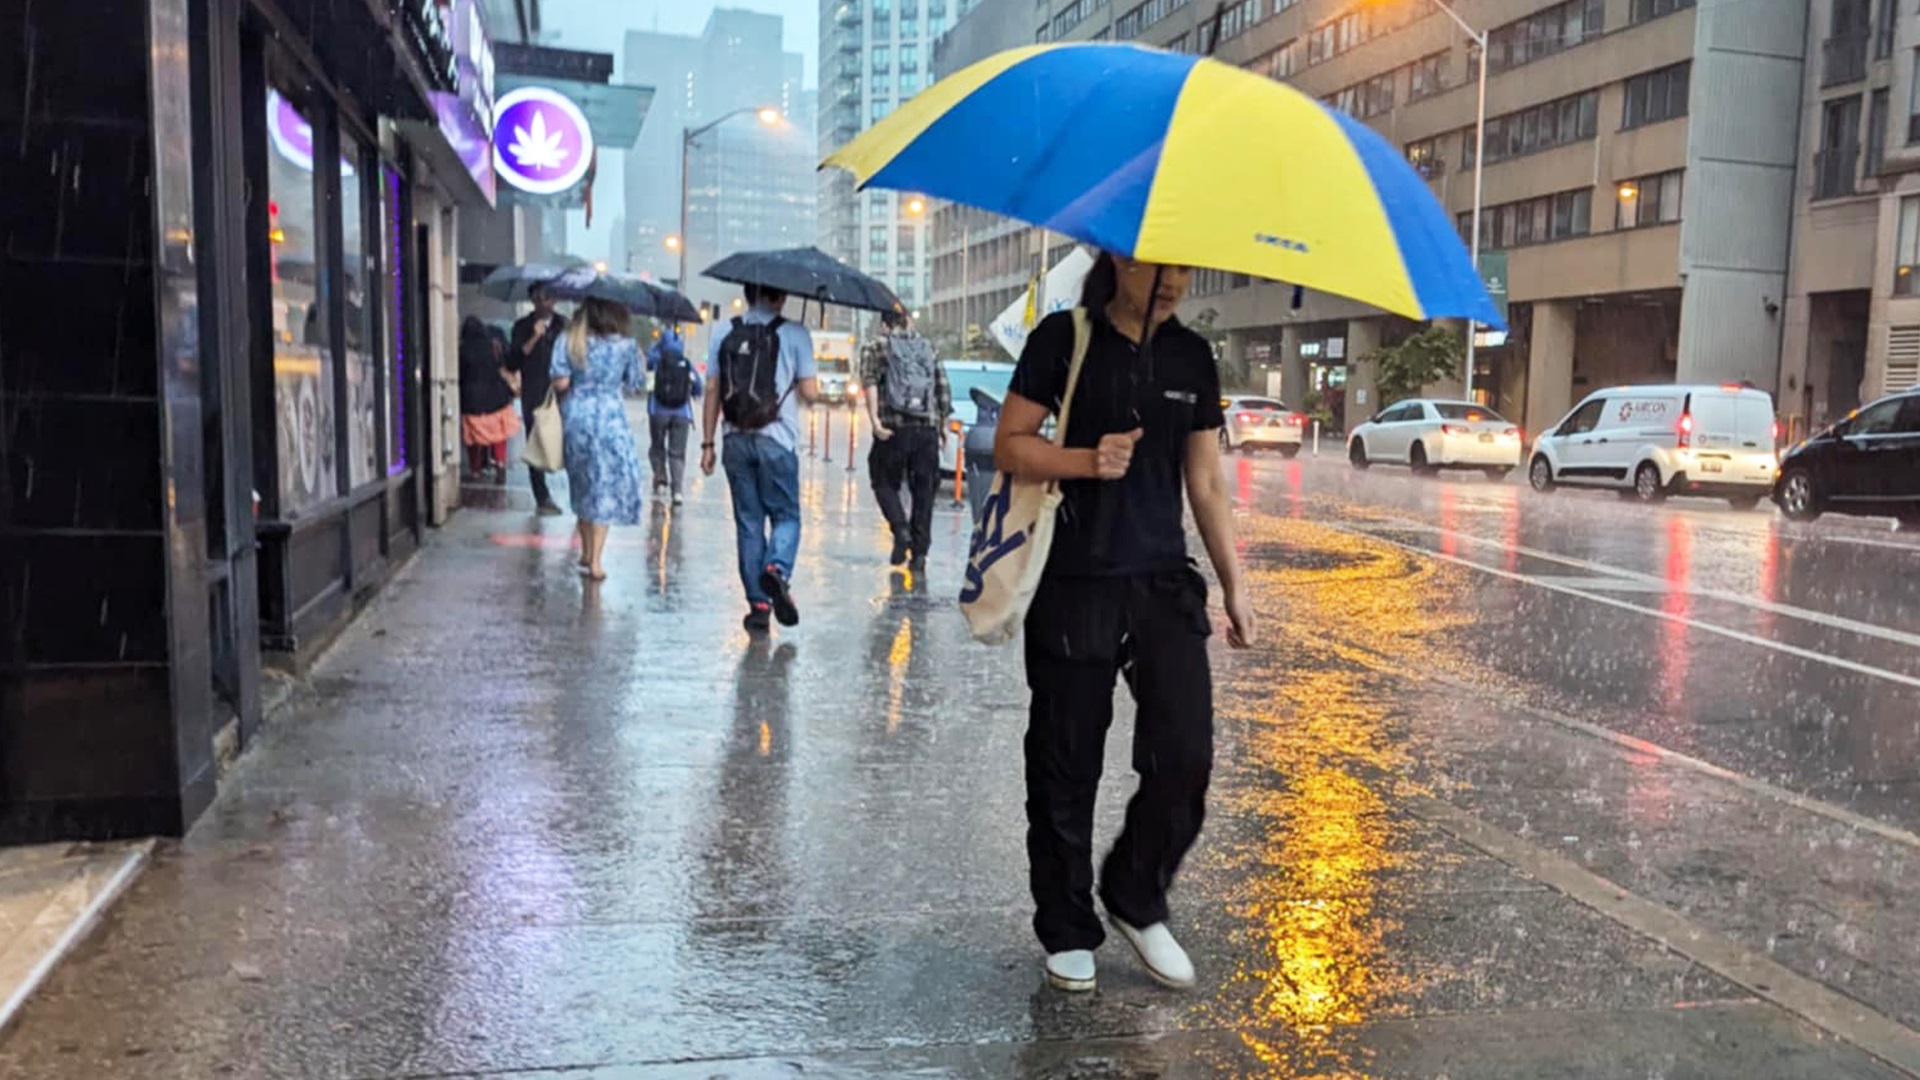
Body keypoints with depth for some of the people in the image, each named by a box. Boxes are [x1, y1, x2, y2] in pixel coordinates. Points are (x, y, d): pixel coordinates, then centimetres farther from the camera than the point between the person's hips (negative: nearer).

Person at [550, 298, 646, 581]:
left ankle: (586, 553, 27)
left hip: (575, 417, 3)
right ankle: (595, 561, -3)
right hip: (610, 420, -3)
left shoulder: (570, 342, -2)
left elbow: (560, 382, -7)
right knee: (606, 489, 2)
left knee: (583, 486, 17)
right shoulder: (626, 345, -6)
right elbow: (634, 384, 1)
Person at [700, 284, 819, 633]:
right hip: (778, 441, -3)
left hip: (737, 441, 3)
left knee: (748, 524, 9)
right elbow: (810, 394, -5)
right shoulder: (794, 335, -3)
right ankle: (777, 569, -20)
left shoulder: (724, 335, 7)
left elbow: (713, 392, 6)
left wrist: (708, 443, 10)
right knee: (786, 515, 9)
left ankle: (758, 604, 9)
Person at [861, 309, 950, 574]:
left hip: (894, 428, -2)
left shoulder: (875, 348, 8)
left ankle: (901, 529, -11)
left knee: (885, 483, 12)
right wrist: (943, 425, 16)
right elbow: (943, 388, 12)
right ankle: (919, 554, 6)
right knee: (923, 492, 7)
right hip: (927, 429, 2)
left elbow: (870, 384, -8)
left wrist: (875, 421, -15)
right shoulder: (927, 348, 18)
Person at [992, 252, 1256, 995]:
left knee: (1185, 756, -4)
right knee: (1067, 767, 5)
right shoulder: (1064, 339, -2)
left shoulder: (1192, 357, 11)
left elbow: (1206, 482, 14)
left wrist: (1234, 583, 12)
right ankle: (1066, 931, 22)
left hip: (1164, 583, 4)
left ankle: (1136, 900, 21)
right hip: (1073, 585, -3)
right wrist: (1086, 460, -21)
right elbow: (1010, 445, -4)